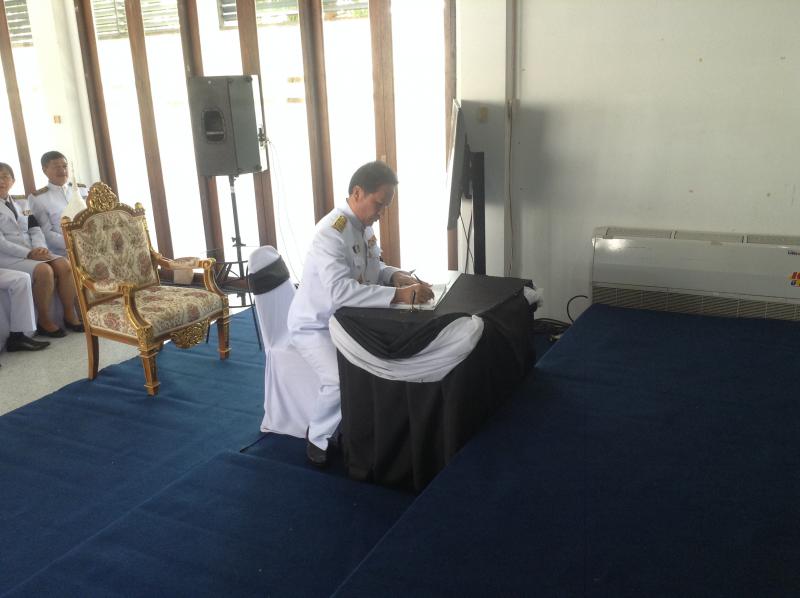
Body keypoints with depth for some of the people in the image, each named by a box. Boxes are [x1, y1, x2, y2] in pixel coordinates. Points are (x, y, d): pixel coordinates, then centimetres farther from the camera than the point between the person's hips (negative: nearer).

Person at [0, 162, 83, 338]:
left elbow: (35, 230, 11)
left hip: (32, 253, 6)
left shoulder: (22, 204, 20)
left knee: (64, 264, -20)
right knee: (44, 270, -31)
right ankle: (44, 322, -18)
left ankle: (70, 315, -14)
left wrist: (41, 248, -11)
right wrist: (28, 253, -20)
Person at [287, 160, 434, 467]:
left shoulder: (364, 225, 1)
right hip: (314, 326, -8)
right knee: (341, 381, -29)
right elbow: (339, 291, -41)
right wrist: (398, 294, -44)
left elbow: (372, 269, 14)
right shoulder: (331, 232, -28)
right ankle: (317, 438, 0)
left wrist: (396, 275, -9)